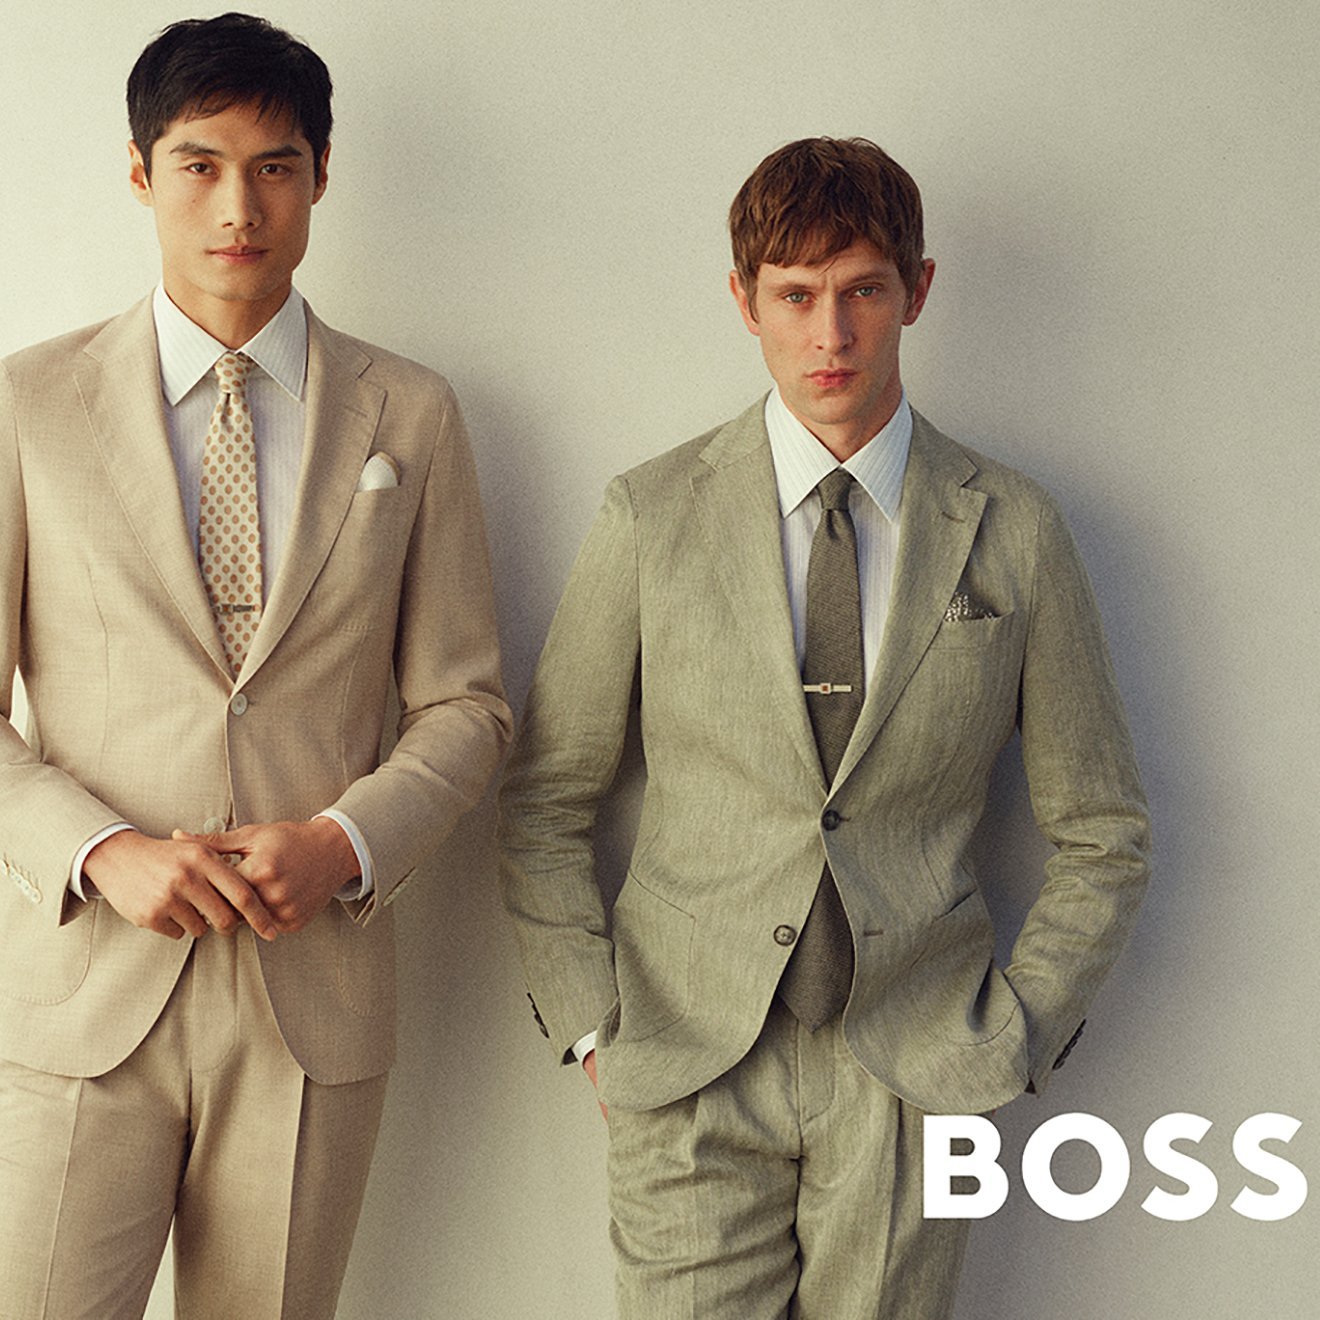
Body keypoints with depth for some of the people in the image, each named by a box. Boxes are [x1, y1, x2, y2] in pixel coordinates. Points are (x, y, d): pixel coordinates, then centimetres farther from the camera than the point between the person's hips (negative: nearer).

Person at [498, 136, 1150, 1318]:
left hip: (912, 1081, 1)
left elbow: (1101, 836, 8)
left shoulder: (1013, 531, 1)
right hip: (689, 1068, 0)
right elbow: (544, 804, 6)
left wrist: (1015, 1037, 1)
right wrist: (592, 1026, -1)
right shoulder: (652, 517, 0)